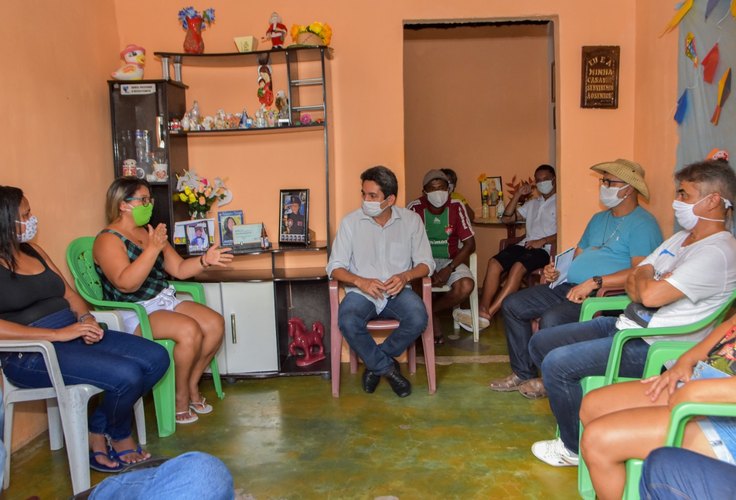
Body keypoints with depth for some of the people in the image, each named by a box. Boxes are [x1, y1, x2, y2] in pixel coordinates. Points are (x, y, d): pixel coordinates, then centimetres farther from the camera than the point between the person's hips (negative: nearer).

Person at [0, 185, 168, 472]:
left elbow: (68, 292, 18)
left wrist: (86, 318, -3)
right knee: (126, 375, -26)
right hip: (30, 353, -8)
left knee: (156, 358, -8)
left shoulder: (32, 250, 17)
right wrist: (58, 334, -24)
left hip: (73, 334, 8)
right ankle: (119, 437, 8)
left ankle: (96, 431, 6)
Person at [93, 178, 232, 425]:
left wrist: (205, 260, -5)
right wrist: (152, 248, -29)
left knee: (215, 324, -11)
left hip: (165, 301, 8)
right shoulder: (108, 239, -11)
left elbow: (179, 269, 13)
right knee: (189, 330, -29)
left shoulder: (150, 233, 14)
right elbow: (126, 284, -25)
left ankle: (192, 385, 7)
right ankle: (181, 398, -8)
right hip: (133, 312, -8)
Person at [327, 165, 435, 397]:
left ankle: (375, 363, -4)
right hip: (361, 291, -1)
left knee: (418, 319, -30)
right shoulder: (351, 221, -1)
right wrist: (361, 281, -22)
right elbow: (335, 267, -2)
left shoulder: (411, 220, 1)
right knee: (347, 321, -33)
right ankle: (388, 368, -7)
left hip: (397, 291, 1)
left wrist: (405, 276, -20)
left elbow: (426, 263, 2)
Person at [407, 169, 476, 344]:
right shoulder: (415, 208, -9)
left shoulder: (456, 207, -6)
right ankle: (433, 318, -7)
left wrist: (449, 269, -19)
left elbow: (470, 244, -6)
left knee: (466, 286, -29)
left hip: (451, 261, 2)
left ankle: (429, 310, 0)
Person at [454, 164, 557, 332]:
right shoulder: (533, 203, 29)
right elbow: (506, 218, 23)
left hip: (545, 249, -6)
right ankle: (482, 310, -30)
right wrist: (517, 195, 16)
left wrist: (542, 241, -18)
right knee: (494, 262, -21)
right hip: (525, 244, 6)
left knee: (518, 266, -34)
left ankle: (488, 313, -38)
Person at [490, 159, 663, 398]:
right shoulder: (599, 219, 22)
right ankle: (523, 373, 11)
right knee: (512, 305, 1)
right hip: (569, 286, 9)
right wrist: (556, 269, 5)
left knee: (551, 319, -33)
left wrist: (594, 282, -24)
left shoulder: (643, 224, -7)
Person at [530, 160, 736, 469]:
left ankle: (575, 447, 0)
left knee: (556, 363, -21)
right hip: (625, 325, 10)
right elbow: (633, 283, 13)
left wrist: (644, 275, -4)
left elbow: (650, 295, -26)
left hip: (652, 348, -10)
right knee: (540, 343, 7)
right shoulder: (681, 238, 15)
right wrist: (648, 281, -10)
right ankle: (573, 408, 19)